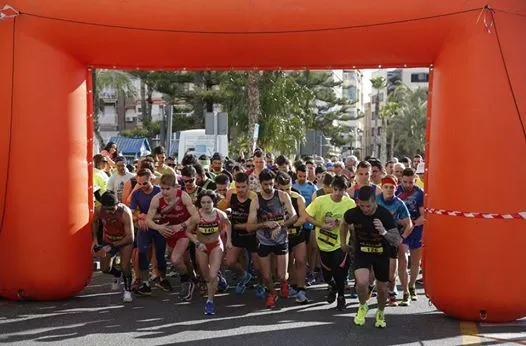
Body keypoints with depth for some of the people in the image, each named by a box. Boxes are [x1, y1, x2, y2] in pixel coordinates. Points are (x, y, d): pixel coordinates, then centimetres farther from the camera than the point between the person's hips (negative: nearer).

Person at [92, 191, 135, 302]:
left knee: (125, 266, -20)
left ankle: (128, 290, 3)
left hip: (124, 240, -4)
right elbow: (95, 221, 3)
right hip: (108, 240, 5)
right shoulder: (99, 210, -23)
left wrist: (111, 246, -37)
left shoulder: (125, 213, -37)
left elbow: (130, 237, -35)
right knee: (105, 268, 7)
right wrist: (95, 239, -5)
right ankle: (117, 275, 41)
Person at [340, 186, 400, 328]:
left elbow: (397, 241, -26)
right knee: (362, 282, -25)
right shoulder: (353, 213, -20)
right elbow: (344, 224, 7)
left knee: (382, 288, 11)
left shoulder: (384, 214, -24)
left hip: (381, 253, 0)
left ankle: (380, 313, 43)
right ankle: (362, 307, 7)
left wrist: (384, 232, -43)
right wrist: (343, 244, 11)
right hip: (362, 252, 0)